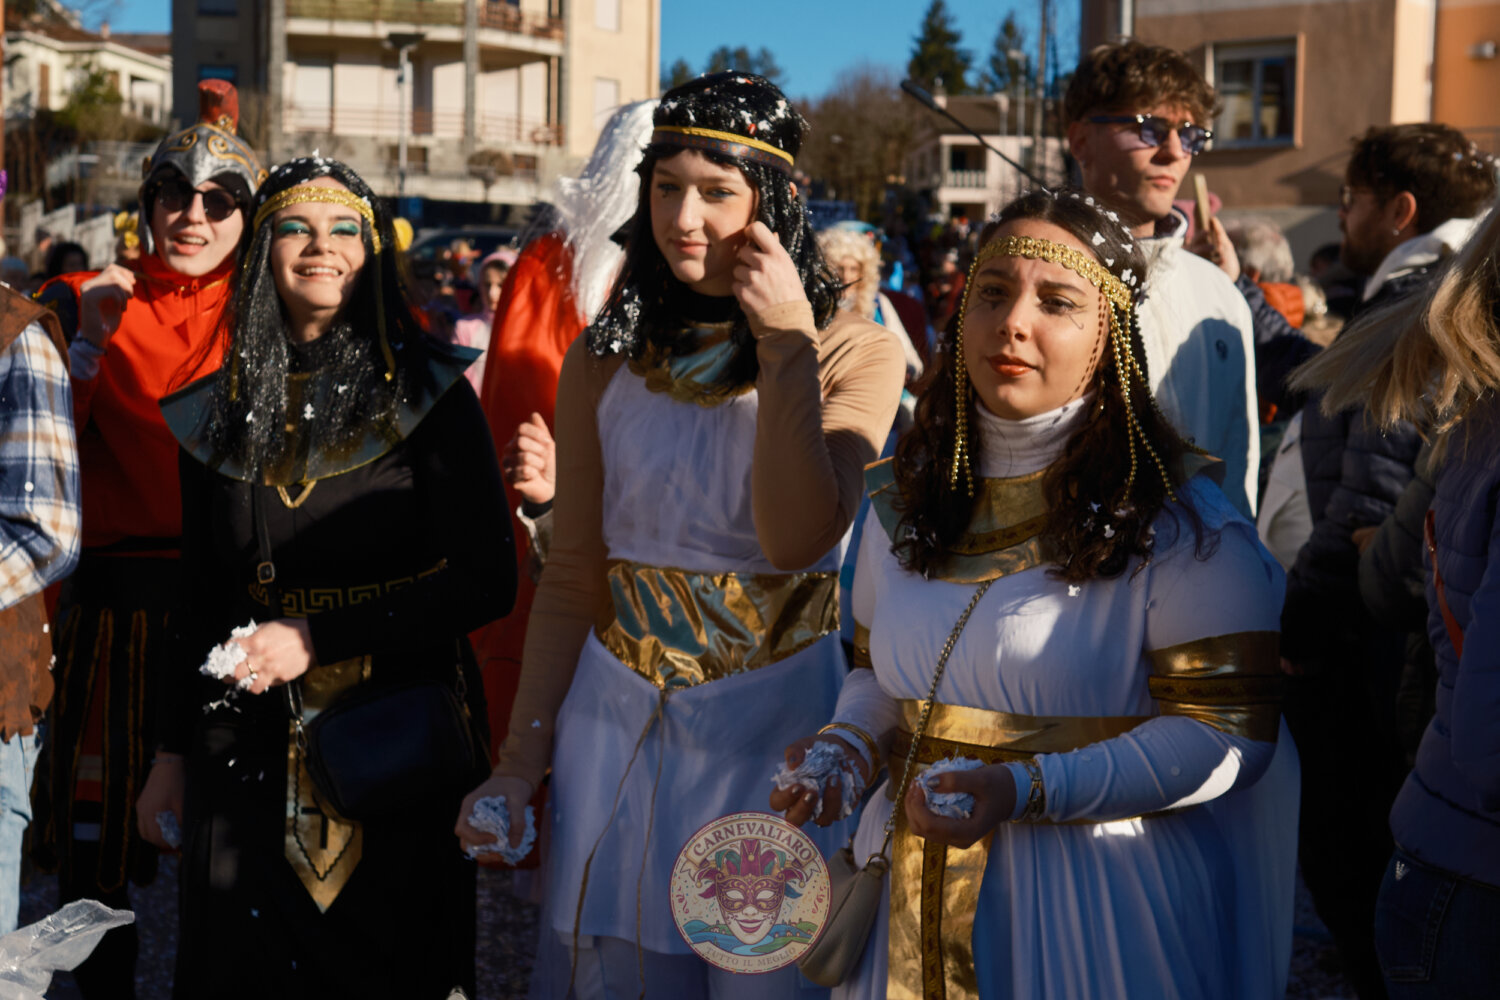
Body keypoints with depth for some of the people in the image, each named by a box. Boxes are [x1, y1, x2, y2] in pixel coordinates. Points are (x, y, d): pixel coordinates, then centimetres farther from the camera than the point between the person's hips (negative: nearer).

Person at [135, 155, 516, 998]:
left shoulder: (428, 391, -5)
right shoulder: (221, 411, 6)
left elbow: (488, 580, -10)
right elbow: (204, 597, 14)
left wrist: (318, 637, -16)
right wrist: (173, 751, 15)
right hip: (252, 746, 3)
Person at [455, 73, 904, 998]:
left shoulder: (855, 354, -4)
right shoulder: (607, 359, 5)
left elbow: (795, 539, -20)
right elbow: (572, 581, 6)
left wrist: (786, 344, -18)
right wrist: (520, 761, 1)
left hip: (777, 724, -3)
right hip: (618, 723, 3)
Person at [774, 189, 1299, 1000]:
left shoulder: (1174, 521, -13)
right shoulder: (906, 496, 6)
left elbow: (1227, 735, -16)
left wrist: (1026, 789, -26)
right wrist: (849, 743, -4)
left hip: (1093, 895, -5)